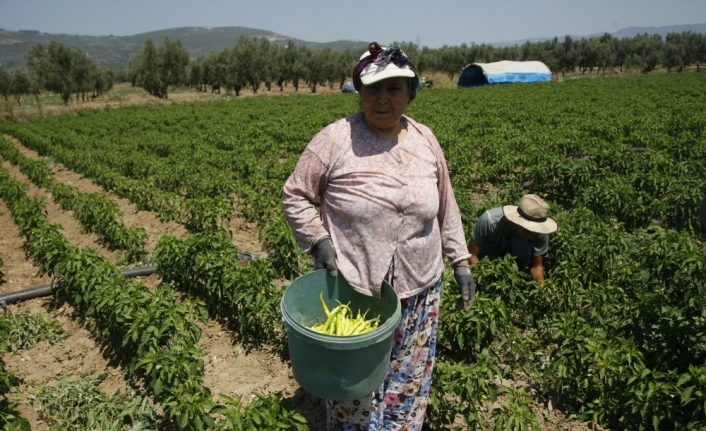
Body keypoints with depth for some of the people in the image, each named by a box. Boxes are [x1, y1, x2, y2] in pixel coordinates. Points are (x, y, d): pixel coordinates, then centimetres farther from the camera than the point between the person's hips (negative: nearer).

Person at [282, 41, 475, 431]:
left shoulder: (425, 140, 1)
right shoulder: (334, 139, -12)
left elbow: (445, 206, 11)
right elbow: (294, 195, -3)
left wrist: (460, 260, 11)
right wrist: (318, 240, -15)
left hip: (419, 290, 4)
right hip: (353, 290, -3)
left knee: (410, 383, 19)